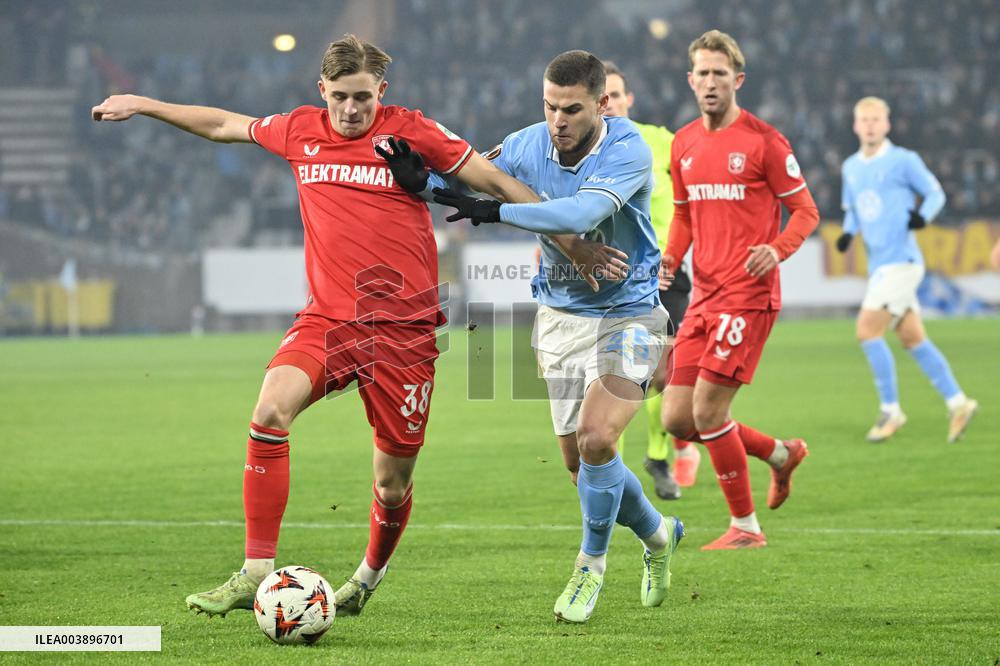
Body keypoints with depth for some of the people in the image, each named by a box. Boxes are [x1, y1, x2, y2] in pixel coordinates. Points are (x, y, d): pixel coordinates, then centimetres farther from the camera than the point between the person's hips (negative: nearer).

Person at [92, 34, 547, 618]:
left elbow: (495, 181, 2)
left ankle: (371, 574, 37)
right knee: (270, 408, -26)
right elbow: (225, 125, 24)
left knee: (393, 482, 3)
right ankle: (257, 573, -23)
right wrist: (144, 106, 29)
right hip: (326, 319, 2)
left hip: (403, 327, -2)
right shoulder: (300, 132, 7)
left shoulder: (412, 132, -3)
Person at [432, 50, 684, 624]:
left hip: (627, 313, -5)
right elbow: (466, 178, 2)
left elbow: (582, 214, -37)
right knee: (579, 460, 6)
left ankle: (591, 566, 2)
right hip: (561, 315, 5)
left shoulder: (628, 150, -22)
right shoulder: (527, 146, -8)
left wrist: (494, 211, -43)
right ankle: (658, 534, 34)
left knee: (595, 437, -21)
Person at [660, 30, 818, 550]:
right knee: (677, 419, 3)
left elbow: (806, 210, -3)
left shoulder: (762, 140, -7)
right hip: (703, 296, 7)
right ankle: (781, 454, 26)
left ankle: (745, 526, 4)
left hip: (748, 296, -7)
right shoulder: (683, 145, 12)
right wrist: (670, 258, 5)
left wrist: (776, 250, -22)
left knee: (707, 410, -12)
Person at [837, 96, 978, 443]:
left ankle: (890, 410, -4)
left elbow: (936, 193, -1)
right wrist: (848, 233, 4)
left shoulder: (903, 161, -6)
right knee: (912, 339, 8)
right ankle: (957, 403, 17)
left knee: (867, 330, -14)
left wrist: (923, 215, -20)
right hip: (879, 266, 7)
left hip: (901, 261, -7)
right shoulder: (851, 167, 13)